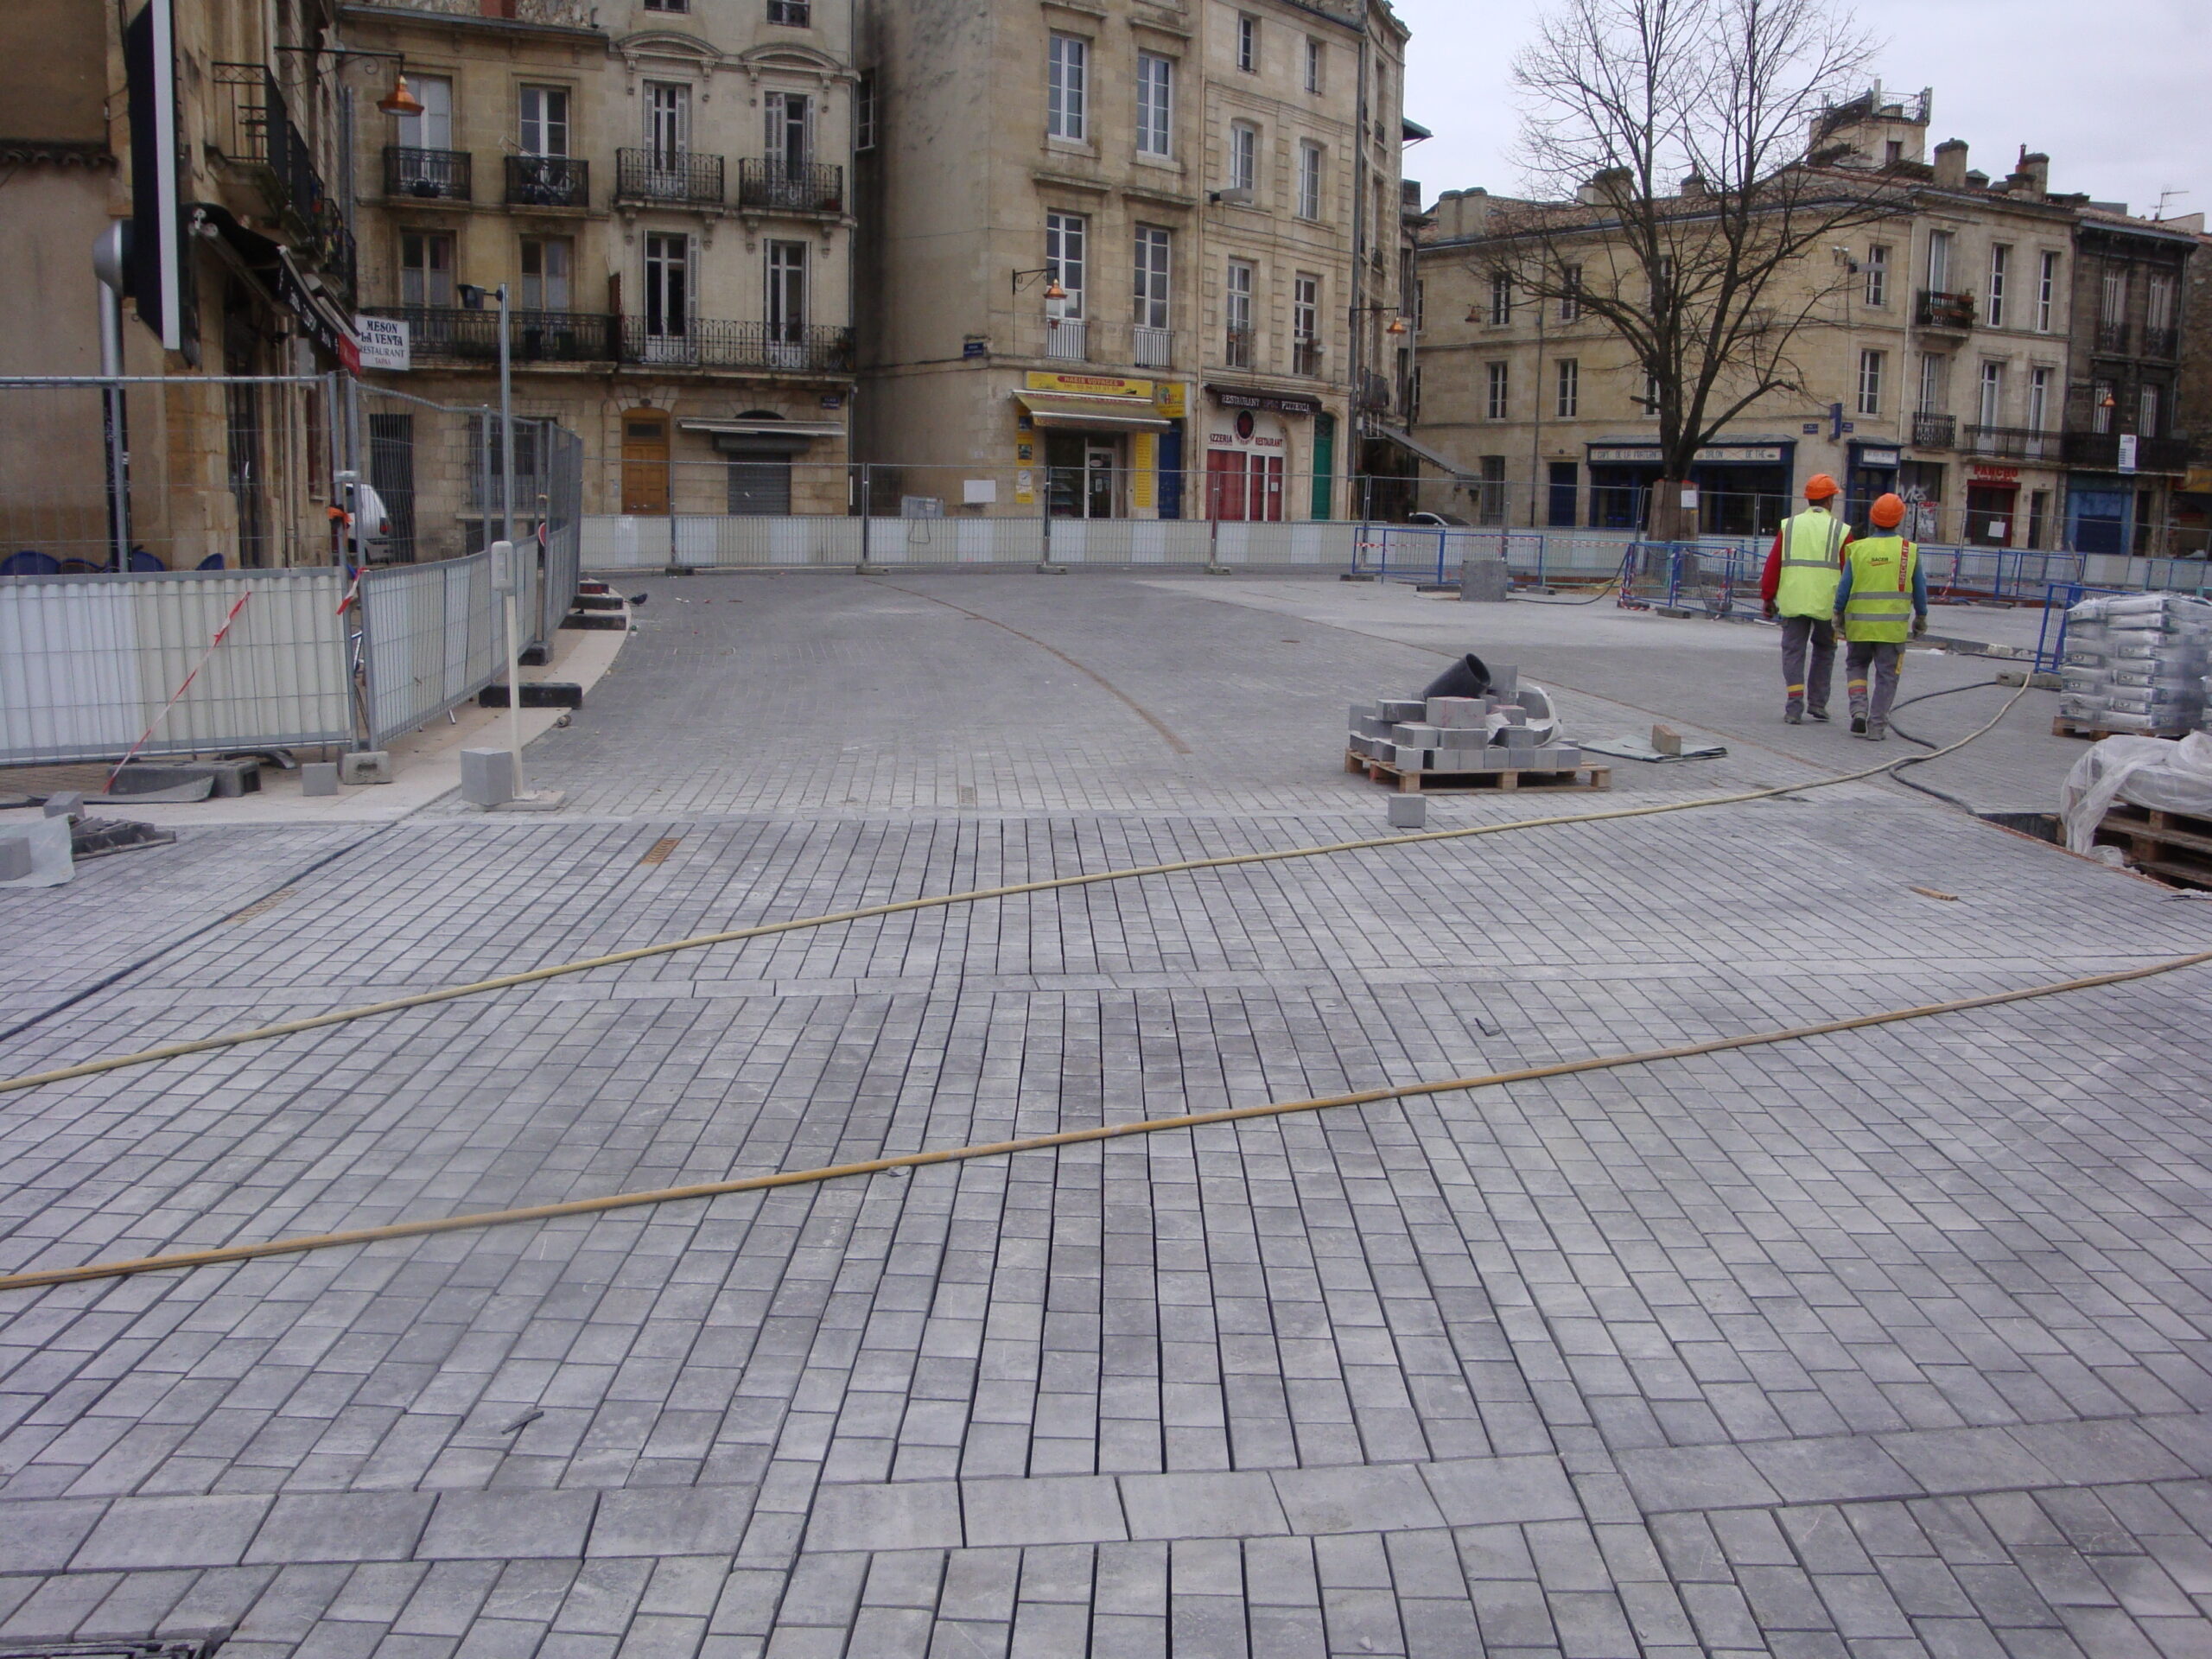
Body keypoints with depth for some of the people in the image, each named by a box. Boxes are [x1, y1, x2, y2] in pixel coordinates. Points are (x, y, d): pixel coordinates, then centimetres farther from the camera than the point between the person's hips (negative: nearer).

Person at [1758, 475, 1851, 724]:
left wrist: (1768, 597, 13)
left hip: (1792, 602, 1)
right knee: (1824, 651, 17)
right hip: (1827, 603, 0)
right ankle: (1817, 703, 17)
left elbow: (1773, 565, 5)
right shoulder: (1841, 530, 2)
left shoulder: (1788, 526, 6)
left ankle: (1794, 708, -4)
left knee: (1793, 652, 4)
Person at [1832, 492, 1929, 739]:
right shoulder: (1910, 551, -2)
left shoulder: (1859, 549, -3)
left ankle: (1859, 710, -1)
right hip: (1893, 625, 0)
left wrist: (1839, 615, 12)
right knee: (1886, 675, 6)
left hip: (1859, 624, 0)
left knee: (1856, 666, 18)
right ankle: (1877, 725, 3)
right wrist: (1921, 618, 18)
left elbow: (1844, 588, -1)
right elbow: (1920, 589, 5)